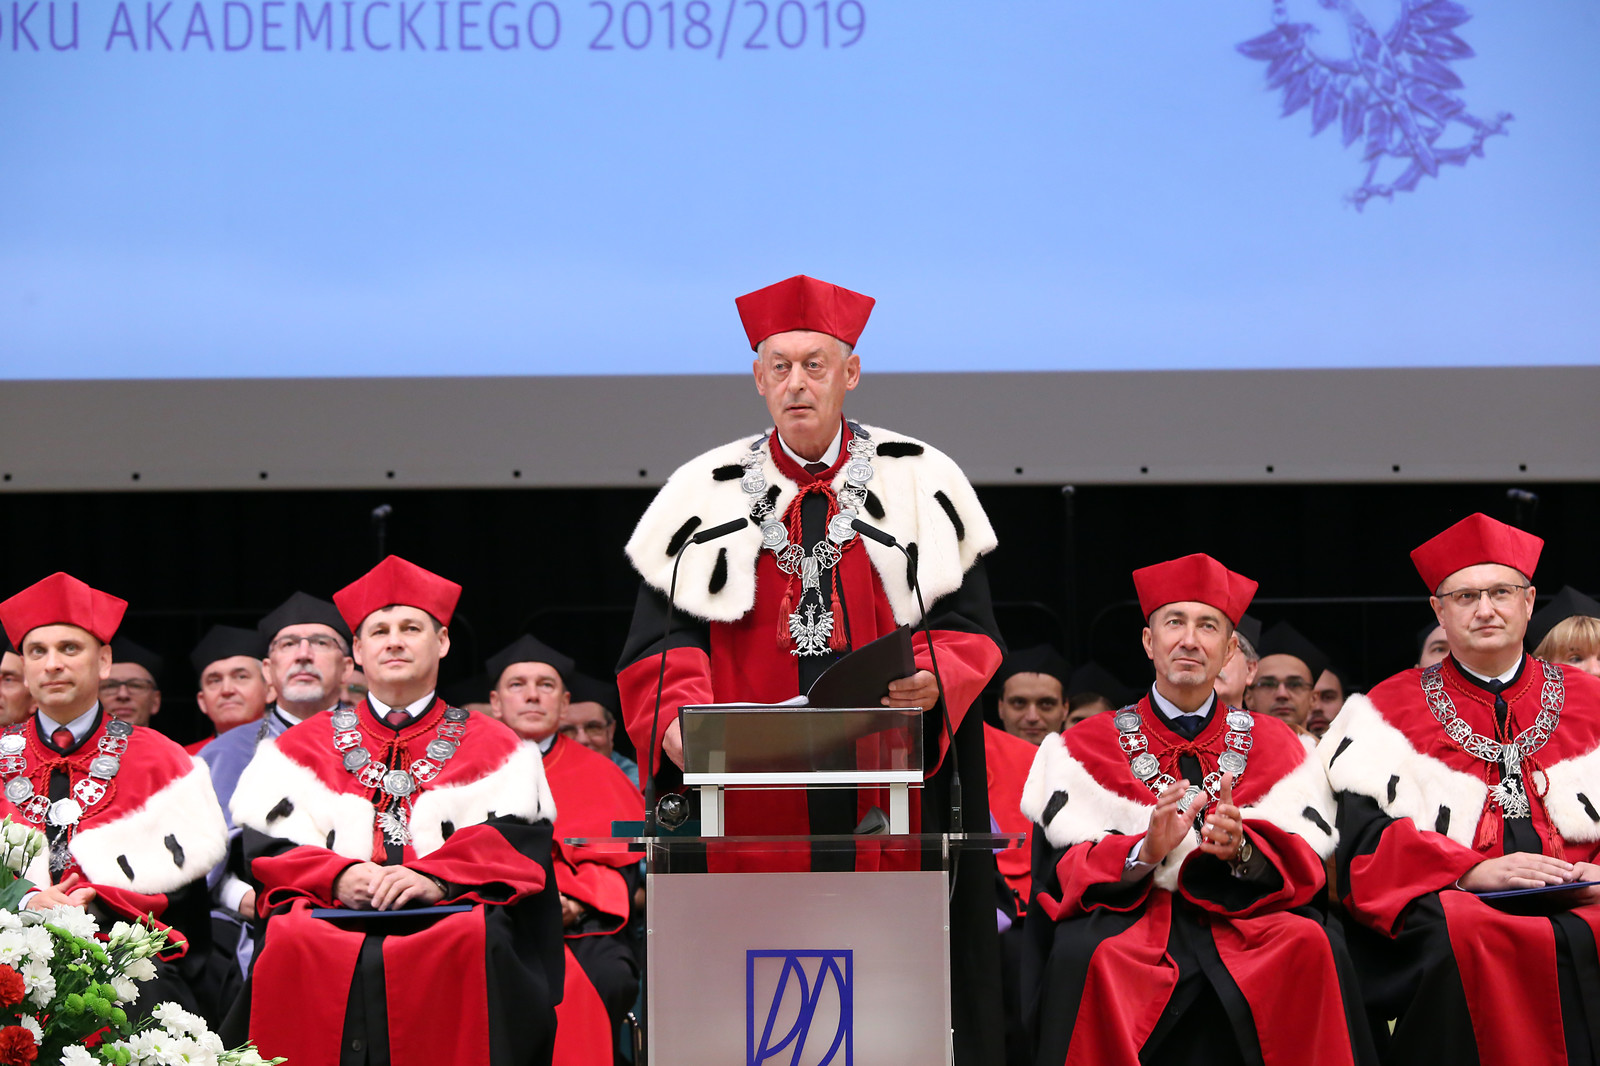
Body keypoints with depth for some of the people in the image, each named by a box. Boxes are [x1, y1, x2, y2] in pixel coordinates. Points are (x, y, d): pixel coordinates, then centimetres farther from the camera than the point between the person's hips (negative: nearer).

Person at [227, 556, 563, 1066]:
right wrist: (340, 876, -11)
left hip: (451, 912, -1)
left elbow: (516, 846, 5)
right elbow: (267, 848, 11)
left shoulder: (494, 748, 22)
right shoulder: (299, 749, 25)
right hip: (331, 917, 1)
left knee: (478, 943, -37)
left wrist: (435, 878, -15)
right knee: (292, 945, -35)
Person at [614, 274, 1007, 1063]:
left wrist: (935, 677, -16)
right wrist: (679, 711, -16)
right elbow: (662, 638, 4)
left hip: (888, 795, 0)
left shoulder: (921, 483, 10)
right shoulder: (705, 494, 11)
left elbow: (970, 626, 6)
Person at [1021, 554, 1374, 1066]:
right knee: (1086, 955, -35)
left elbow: (1306, 865, 5)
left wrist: (1242, 848, -18)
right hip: (1128, 917, -1)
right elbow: (1065, 871, 1)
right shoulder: (1086, 747, 13)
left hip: (1241, 919, 1)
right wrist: (1146, 851, -19)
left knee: (1313, 946, -31)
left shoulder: (1273, 745, 18)